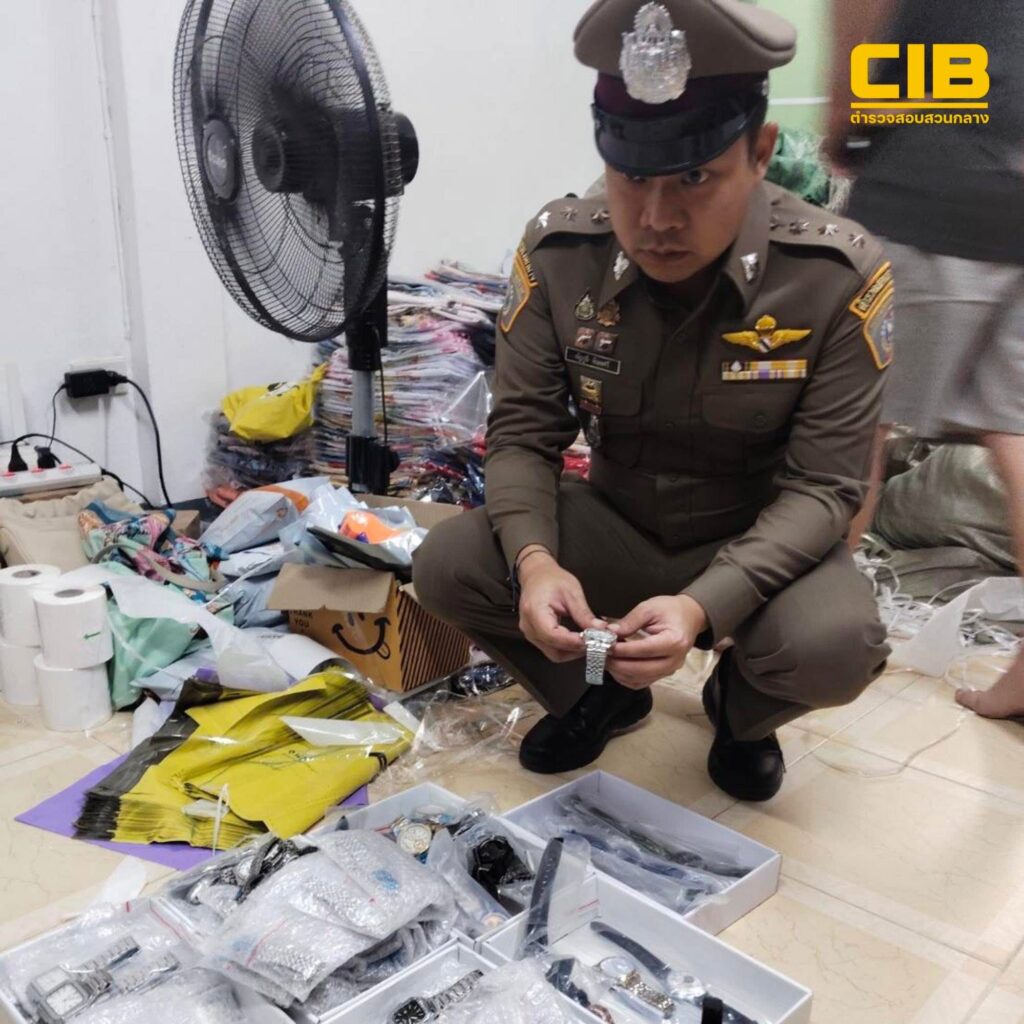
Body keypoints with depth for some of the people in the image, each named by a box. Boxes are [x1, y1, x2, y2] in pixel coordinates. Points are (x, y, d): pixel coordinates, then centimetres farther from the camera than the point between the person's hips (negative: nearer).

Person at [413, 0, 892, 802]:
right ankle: (603, 691, 10)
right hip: (614, 525, 2)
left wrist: (704, 607, -37)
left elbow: (821, 488, -21)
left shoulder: (838, 278, -23)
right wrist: (534, 558, -31)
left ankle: (739, 709, 8)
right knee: (446, 568, -19)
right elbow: (523, 434, -10)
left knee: (836, 647, -32)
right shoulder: (558, 252, -16)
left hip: (760, 546, -2)